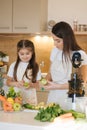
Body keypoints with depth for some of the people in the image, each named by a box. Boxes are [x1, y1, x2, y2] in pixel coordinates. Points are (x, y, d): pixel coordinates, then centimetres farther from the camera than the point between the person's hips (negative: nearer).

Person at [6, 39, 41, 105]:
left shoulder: (35, 67, 0)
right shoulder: (14, 66, 1)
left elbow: (37, 84, 3)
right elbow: (8, 82, 3)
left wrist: (31, 85, -18)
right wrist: (16, 83, -17)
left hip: (30, 98, 0)